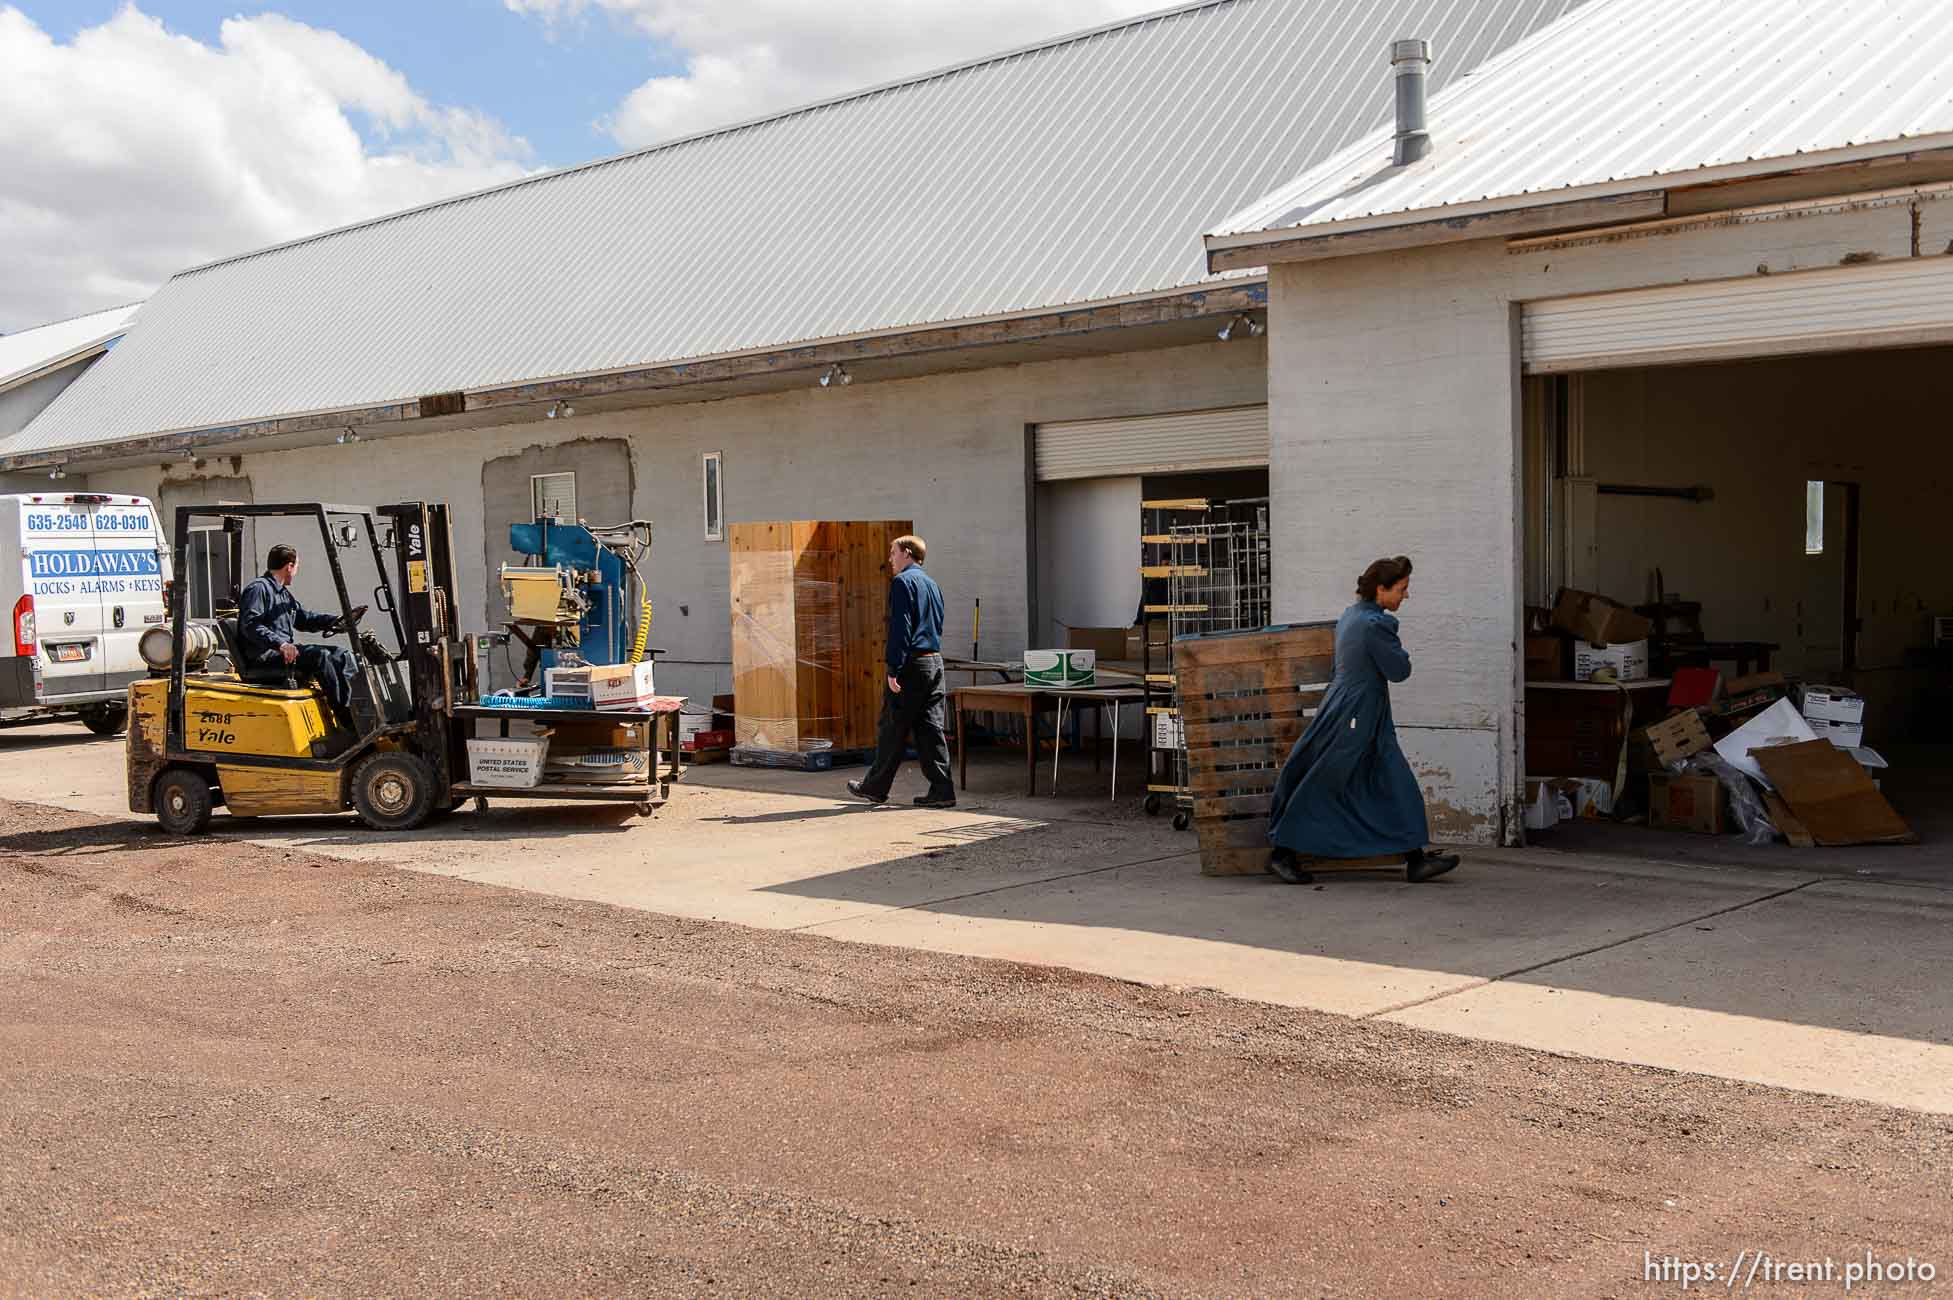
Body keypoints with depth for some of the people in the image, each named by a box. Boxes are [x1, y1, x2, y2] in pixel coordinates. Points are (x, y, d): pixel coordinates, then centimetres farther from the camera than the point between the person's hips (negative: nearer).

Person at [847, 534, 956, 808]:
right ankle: (941, 791, 1)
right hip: (935, 662, 8)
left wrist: (893, 670, -18)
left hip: (912, 663, -8)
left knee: (893, 728, 2)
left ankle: (875, 788, 12)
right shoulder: (932, 584, 18)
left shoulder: (902, 582, -8)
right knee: (930, 727, 6)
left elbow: (900, 628, -16)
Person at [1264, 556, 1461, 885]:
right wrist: (1398, 649, 4)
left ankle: (1415, 860, 8)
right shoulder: (1376, 624, -20)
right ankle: (1283, 852, 12)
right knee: (1321, 787, 1)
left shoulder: (1350, 616, 9)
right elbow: (1400, 670, -13)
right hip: (1355, 717, -10)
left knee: (1397, 785, 7)